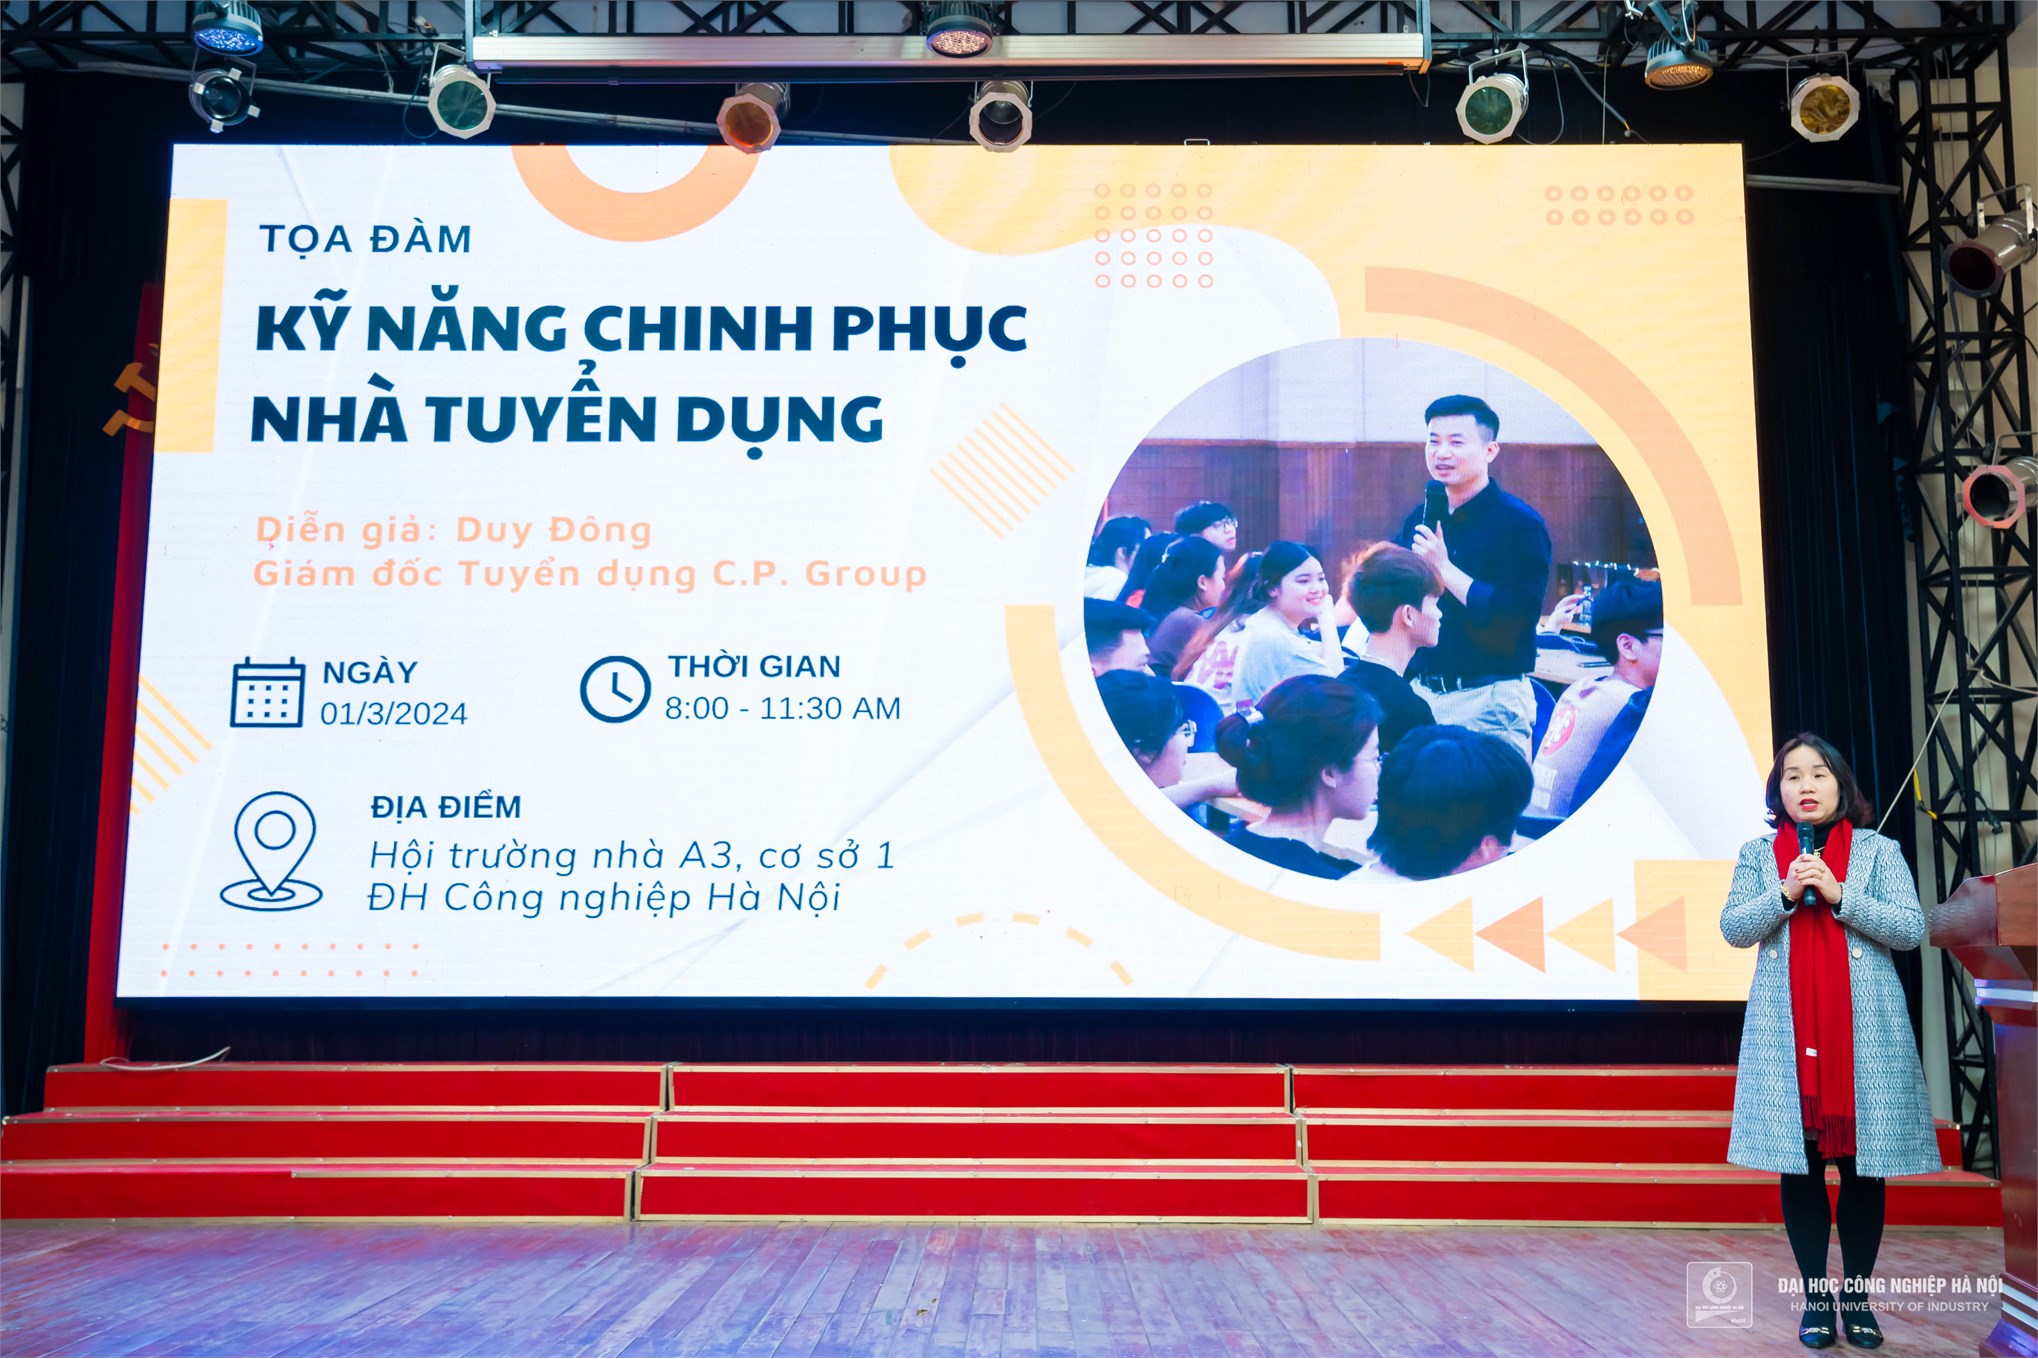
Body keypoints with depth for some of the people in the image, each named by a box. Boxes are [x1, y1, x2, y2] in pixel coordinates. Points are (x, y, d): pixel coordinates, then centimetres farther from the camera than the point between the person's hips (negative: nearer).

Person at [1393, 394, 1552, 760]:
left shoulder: (1520, 523, -9)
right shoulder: (1419, 519, 10)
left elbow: (1517, 615, -19)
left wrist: (1444, 568, -19)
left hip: (1488, 700, -6)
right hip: (1423, 693, 6)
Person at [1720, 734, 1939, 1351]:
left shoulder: (1879, 851, 6)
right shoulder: (1758, 854, 9)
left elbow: (1912, 929, -2)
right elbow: (1733, 929, 2)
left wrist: (1840, 895, -13)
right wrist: (1786, 893, -13)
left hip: (1867, 1031, 0)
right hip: (1786, 1032, 0)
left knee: (1863, 1166, 3)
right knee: (1799, 1167, 2)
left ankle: (1856, 1295, 17)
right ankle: (1815, 1297, 13)